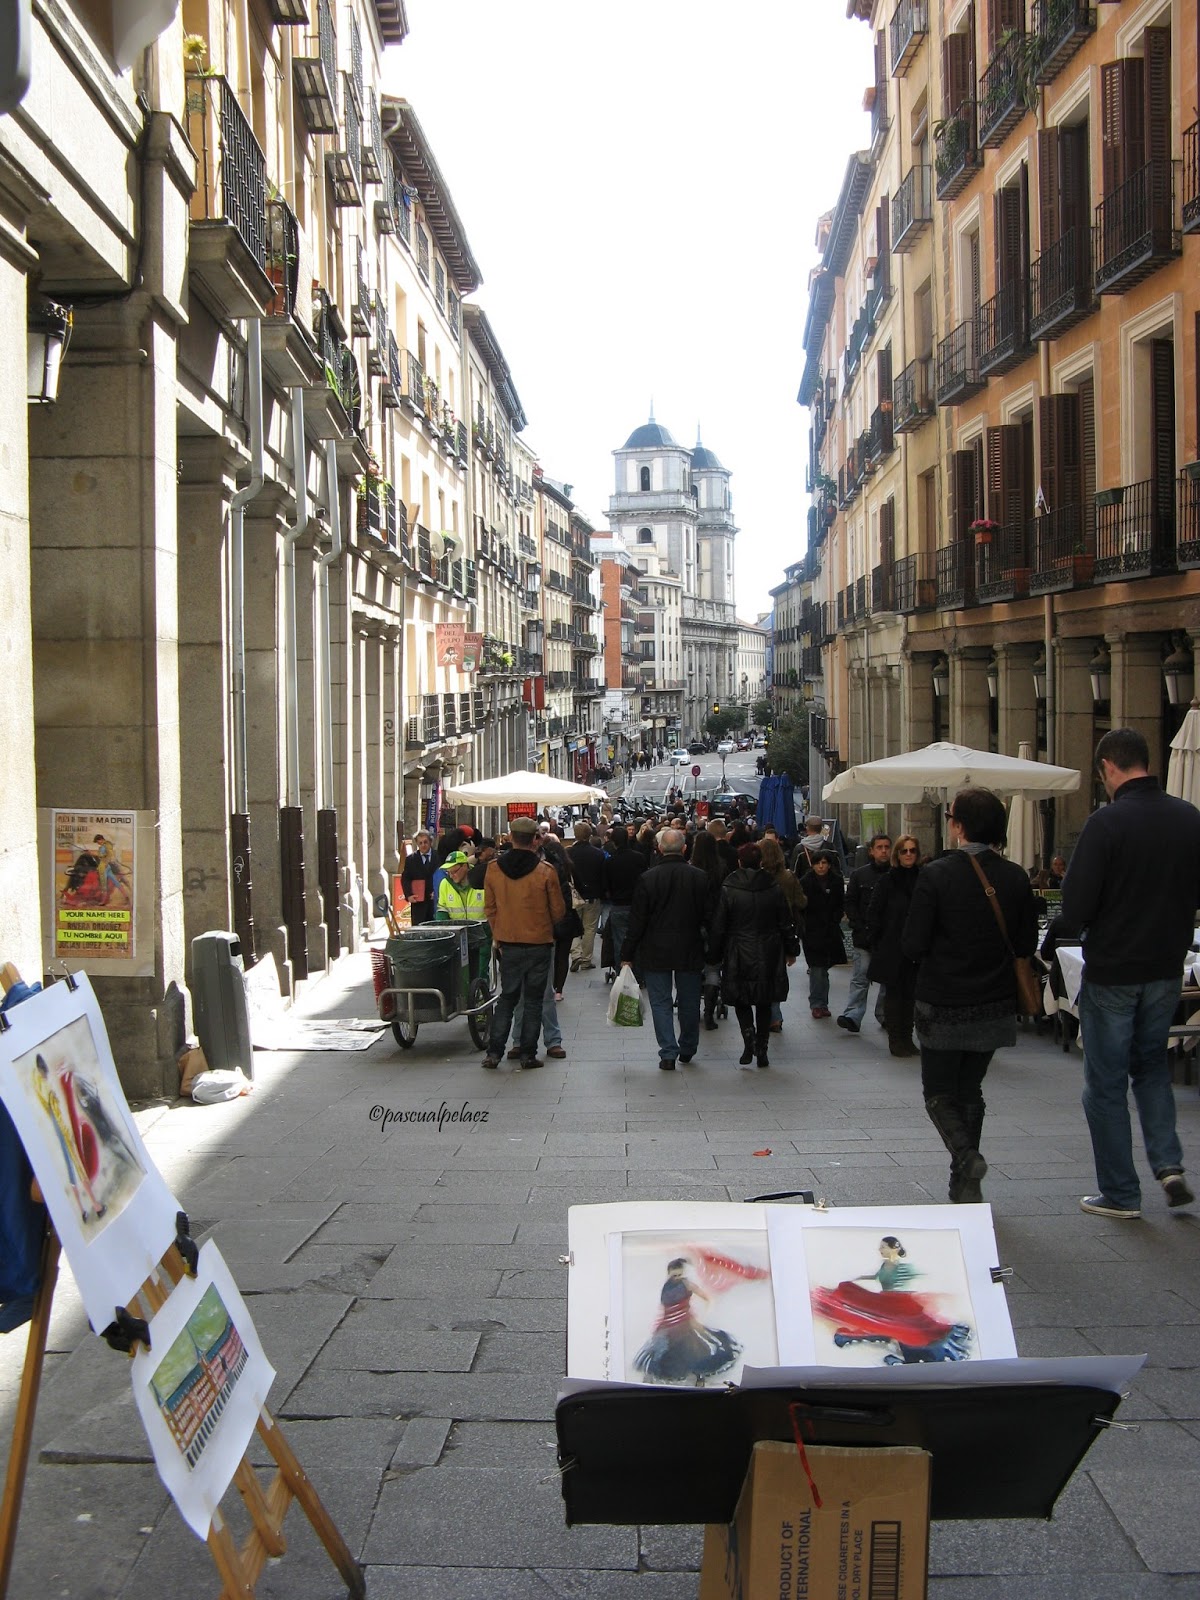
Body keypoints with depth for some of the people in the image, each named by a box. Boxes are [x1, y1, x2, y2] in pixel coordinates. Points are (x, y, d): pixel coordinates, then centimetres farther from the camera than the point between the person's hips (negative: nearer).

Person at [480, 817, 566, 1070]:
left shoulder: (493, 869, -4)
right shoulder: (545, 871, -12)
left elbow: (490, 908, 5)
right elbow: (558, 911, -4)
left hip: (509, 944, 2)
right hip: (539, 943, -2)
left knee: (507, 997, 13)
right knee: (533, 1000, 8)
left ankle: (494, 1052, 8)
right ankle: (528, 1054, 9)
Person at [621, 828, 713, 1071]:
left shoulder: (648, 878, -11)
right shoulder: (700, 877, -5)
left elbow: (637, 921, -9)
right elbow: (709, 917, -1)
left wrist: (627, 954, -2)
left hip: (656, 952, -2)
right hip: (690, 951, 2)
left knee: (661, 1003, 4)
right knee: (689, 1003, 15)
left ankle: (668, 1053, -1)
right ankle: (687, 1049, 30)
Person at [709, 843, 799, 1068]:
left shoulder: (728, 889, -8)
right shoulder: (775, 888, -2)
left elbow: (718, 927, -5)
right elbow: (786, 923, 5)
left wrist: (715, 955, 4)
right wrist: (791, 951, 16)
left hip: (738, 956, -2)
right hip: (769, 955, 2)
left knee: (741, 1001, 10)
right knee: (764, 1003, 13)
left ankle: (749, 1038, -13)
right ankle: (761, 1049, 13)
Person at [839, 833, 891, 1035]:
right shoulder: (859, 875, 4)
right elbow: (850, 903, 4)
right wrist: (860, 929, -6)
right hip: (865, 936, 0)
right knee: (860, 978, -4)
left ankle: (884, 1016, 21)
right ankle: (852, 1016, -7)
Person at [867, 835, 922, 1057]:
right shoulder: (889, 880, -5)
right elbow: (875, 912, -4)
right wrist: (877, 942, -8)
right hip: (892, 948, -3)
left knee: (910, 993, 9)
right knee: (893, 993, 3)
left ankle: (906, 1038, 18)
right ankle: (895, 1039, 9)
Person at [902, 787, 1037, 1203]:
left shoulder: (936, 875, -16)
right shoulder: (1015, 877, -4)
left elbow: (913, 945, -15)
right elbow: (1027, 944, 2)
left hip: (943, 1006, -4)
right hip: (995, 1007, 4)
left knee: (939, 1092, 10)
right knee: (970, 1090, 18)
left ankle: (966, 1157, -14)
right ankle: (964, 1184, 20)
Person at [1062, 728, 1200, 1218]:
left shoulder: (1106, 823, -19)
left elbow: (1075, 910, -18)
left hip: (1111, 971, -5)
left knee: (1106, 1084, 7)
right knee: (1152, 1063, 24)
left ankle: (1120, 1194, 13)